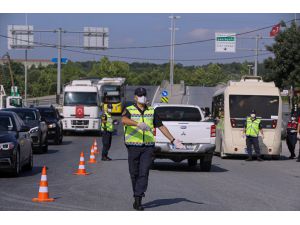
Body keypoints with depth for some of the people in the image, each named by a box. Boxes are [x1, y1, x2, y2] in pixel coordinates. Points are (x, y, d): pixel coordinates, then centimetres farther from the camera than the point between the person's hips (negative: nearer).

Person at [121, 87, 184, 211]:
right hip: (133, 146, -2)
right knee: (134, 173, 5)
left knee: (144, 173, -8)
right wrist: (138, 124, -41)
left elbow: (161, 126, 18)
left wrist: (173, 140, 15)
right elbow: (124, 120, -23)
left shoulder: (151, 111, 13)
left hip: (148, 147, 2)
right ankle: (137, 195, 23)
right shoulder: (129, 110, 0)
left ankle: (138, 200, -11)